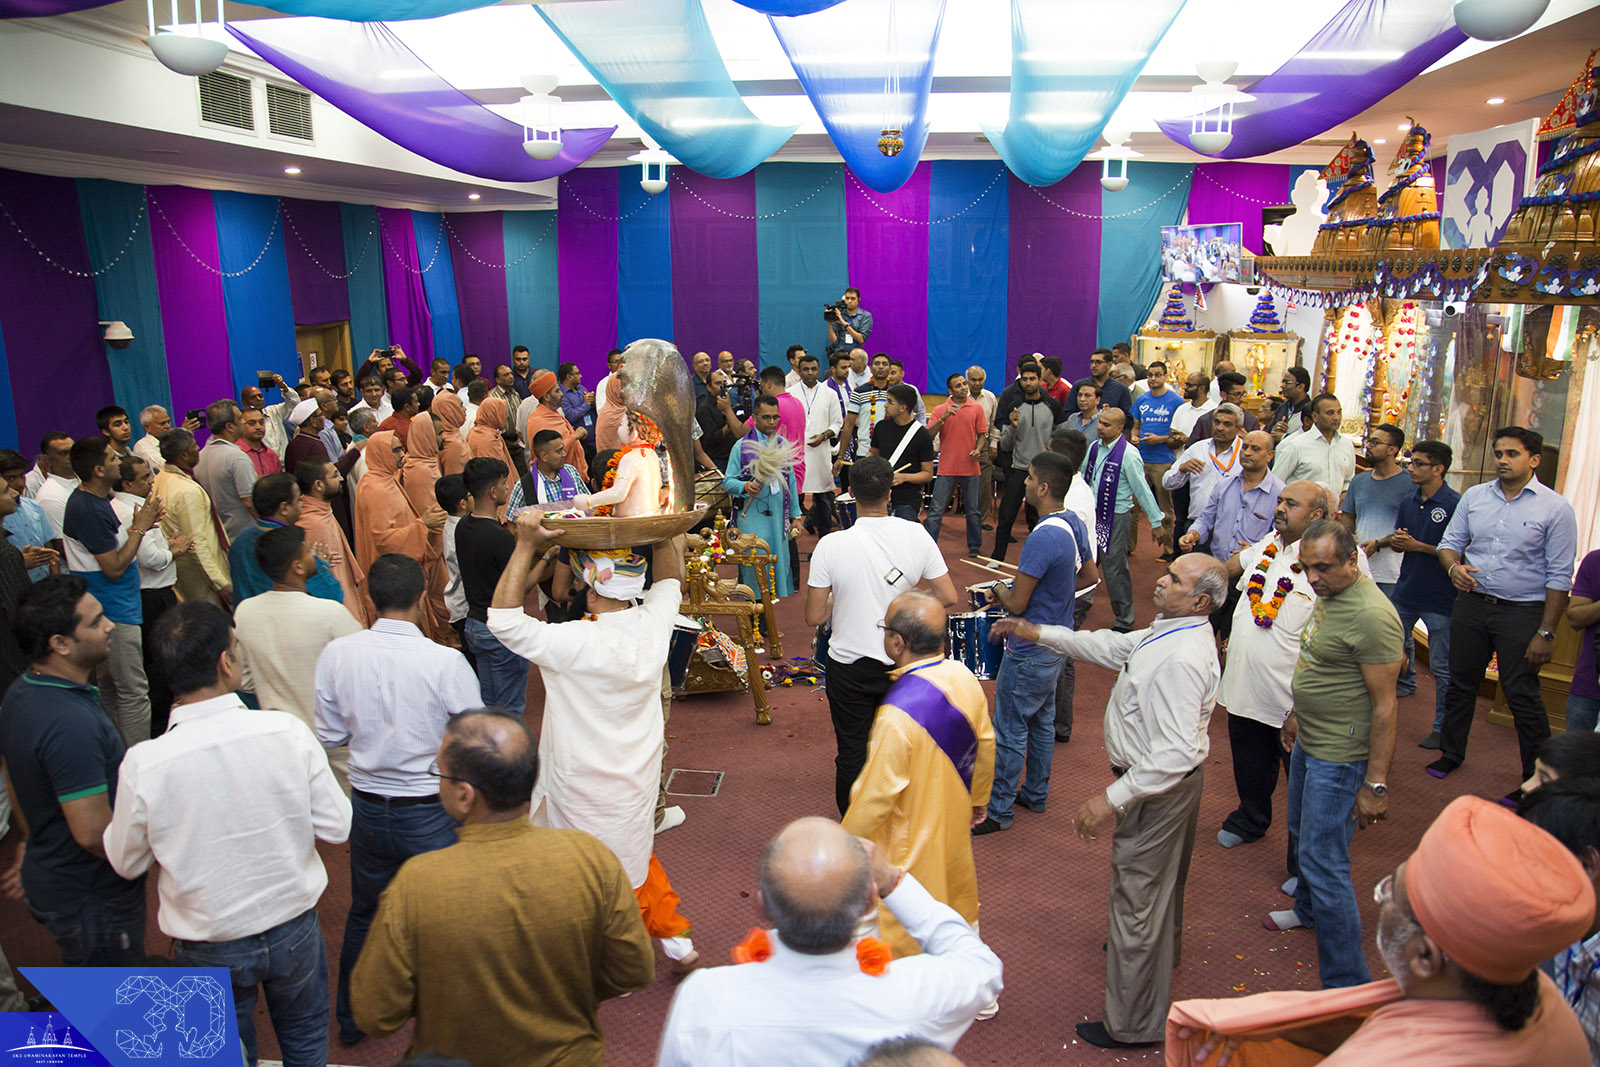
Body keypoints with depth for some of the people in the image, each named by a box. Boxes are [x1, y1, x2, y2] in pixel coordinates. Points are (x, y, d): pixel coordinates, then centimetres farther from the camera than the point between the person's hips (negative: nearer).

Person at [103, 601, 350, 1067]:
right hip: (294, 930, 0)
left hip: (208, 949, 0)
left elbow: (126, 862, -6)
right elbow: (336, 827, -14)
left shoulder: (143, 764, -23)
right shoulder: (288, 732, -24)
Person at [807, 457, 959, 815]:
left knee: (852, 754, 14)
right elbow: (948, 598, -6)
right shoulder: (917, 536, -12)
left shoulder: (831, 546, -18)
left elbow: (813, 617, -13)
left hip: (849, 667, -2)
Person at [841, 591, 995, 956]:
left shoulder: (898, 714, -36)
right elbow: (985, 744, 2)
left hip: (911, 842, -8)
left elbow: (878, 794, -26)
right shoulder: (964, 677, -14)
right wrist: (978, 798, 20)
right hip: (954, 823, 8)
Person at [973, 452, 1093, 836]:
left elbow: (1017, 605, -25)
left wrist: (1000, 591, -4)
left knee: (1009, 732, 4)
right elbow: (1089, 576, 15)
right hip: (1058, 643, 9)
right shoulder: (1076, 524, -1)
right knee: (1042, 722, 22)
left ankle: (998, 810, 16)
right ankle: (1036, 794, 37)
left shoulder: (1042, 538, -29)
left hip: (1030, 653, -9)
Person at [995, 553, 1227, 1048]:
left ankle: (1133, 1025, 15)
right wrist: (1039, 633, 11)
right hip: (1163, 782, 10)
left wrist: (1114, 799, -32)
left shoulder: (1181, 659, -32)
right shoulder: (1169, 632, 0)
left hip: (1158, 788, -10)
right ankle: (1161, 947, 60)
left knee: (1137, 895, 1)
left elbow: (1174, 755, -35)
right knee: (1162, 877, 32)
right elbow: (1112, 647, 13)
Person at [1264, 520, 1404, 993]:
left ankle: (1348, 987, 6)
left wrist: (1375, 785, -22)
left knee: (1322, 862, -5)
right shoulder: (1327, 594, 3)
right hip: (1308, 743, 10)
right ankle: (1308, 909, 52)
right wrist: (1297, 712, 27)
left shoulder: (1372, 616, -26)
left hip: (1339, 758, -10)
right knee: (1301, 835, 27)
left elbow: (1384, 705, -24)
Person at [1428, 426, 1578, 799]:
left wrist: (1545, 632, -10)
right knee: (1460, 684, 15)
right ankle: (1451, 754, 33)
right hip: (1471, 604, 4)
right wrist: (1454, 566, -13)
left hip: (1522, 612, -4)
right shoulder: (1474, 497, 4)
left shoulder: (1555, 508, -8)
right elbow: (1449, 542, 11)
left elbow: (1560, 576, -7)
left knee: (1522, 695, -1)